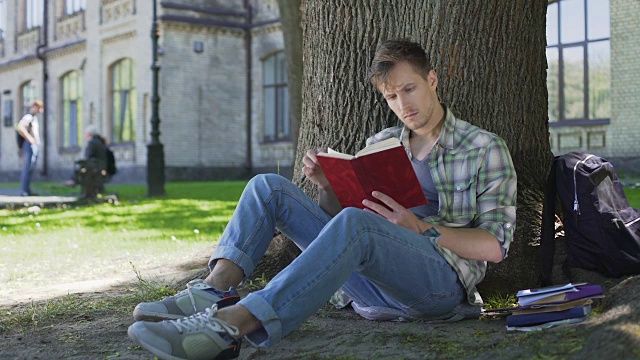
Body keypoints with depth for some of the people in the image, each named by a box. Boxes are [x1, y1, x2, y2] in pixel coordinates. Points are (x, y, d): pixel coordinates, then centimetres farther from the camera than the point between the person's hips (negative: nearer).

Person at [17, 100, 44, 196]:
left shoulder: (34, 118, 20)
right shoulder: (28, 116, -11)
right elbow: (20, 127, -27)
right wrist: (30, 139, -23)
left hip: (35, 146, 10)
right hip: (30, 146, -10)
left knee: (30, 169, 10)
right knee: (28, 168, -12)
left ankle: (27, 190, 12)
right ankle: (23, 190, -13)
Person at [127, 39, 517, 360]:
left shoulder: (486, 149, 5)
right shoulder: (378, 146, 19)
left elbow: (494, 247, -2)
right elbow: (338, 213, 18)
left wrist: (420, 228, -15)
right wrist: (328, 186, -4)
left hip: (442, 282, -5)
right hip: (372, 283, 6)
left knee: (355, 224, -38)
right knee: (269, 187, -3)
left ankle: (231, 324, -51)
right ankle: (217, 289, -26)